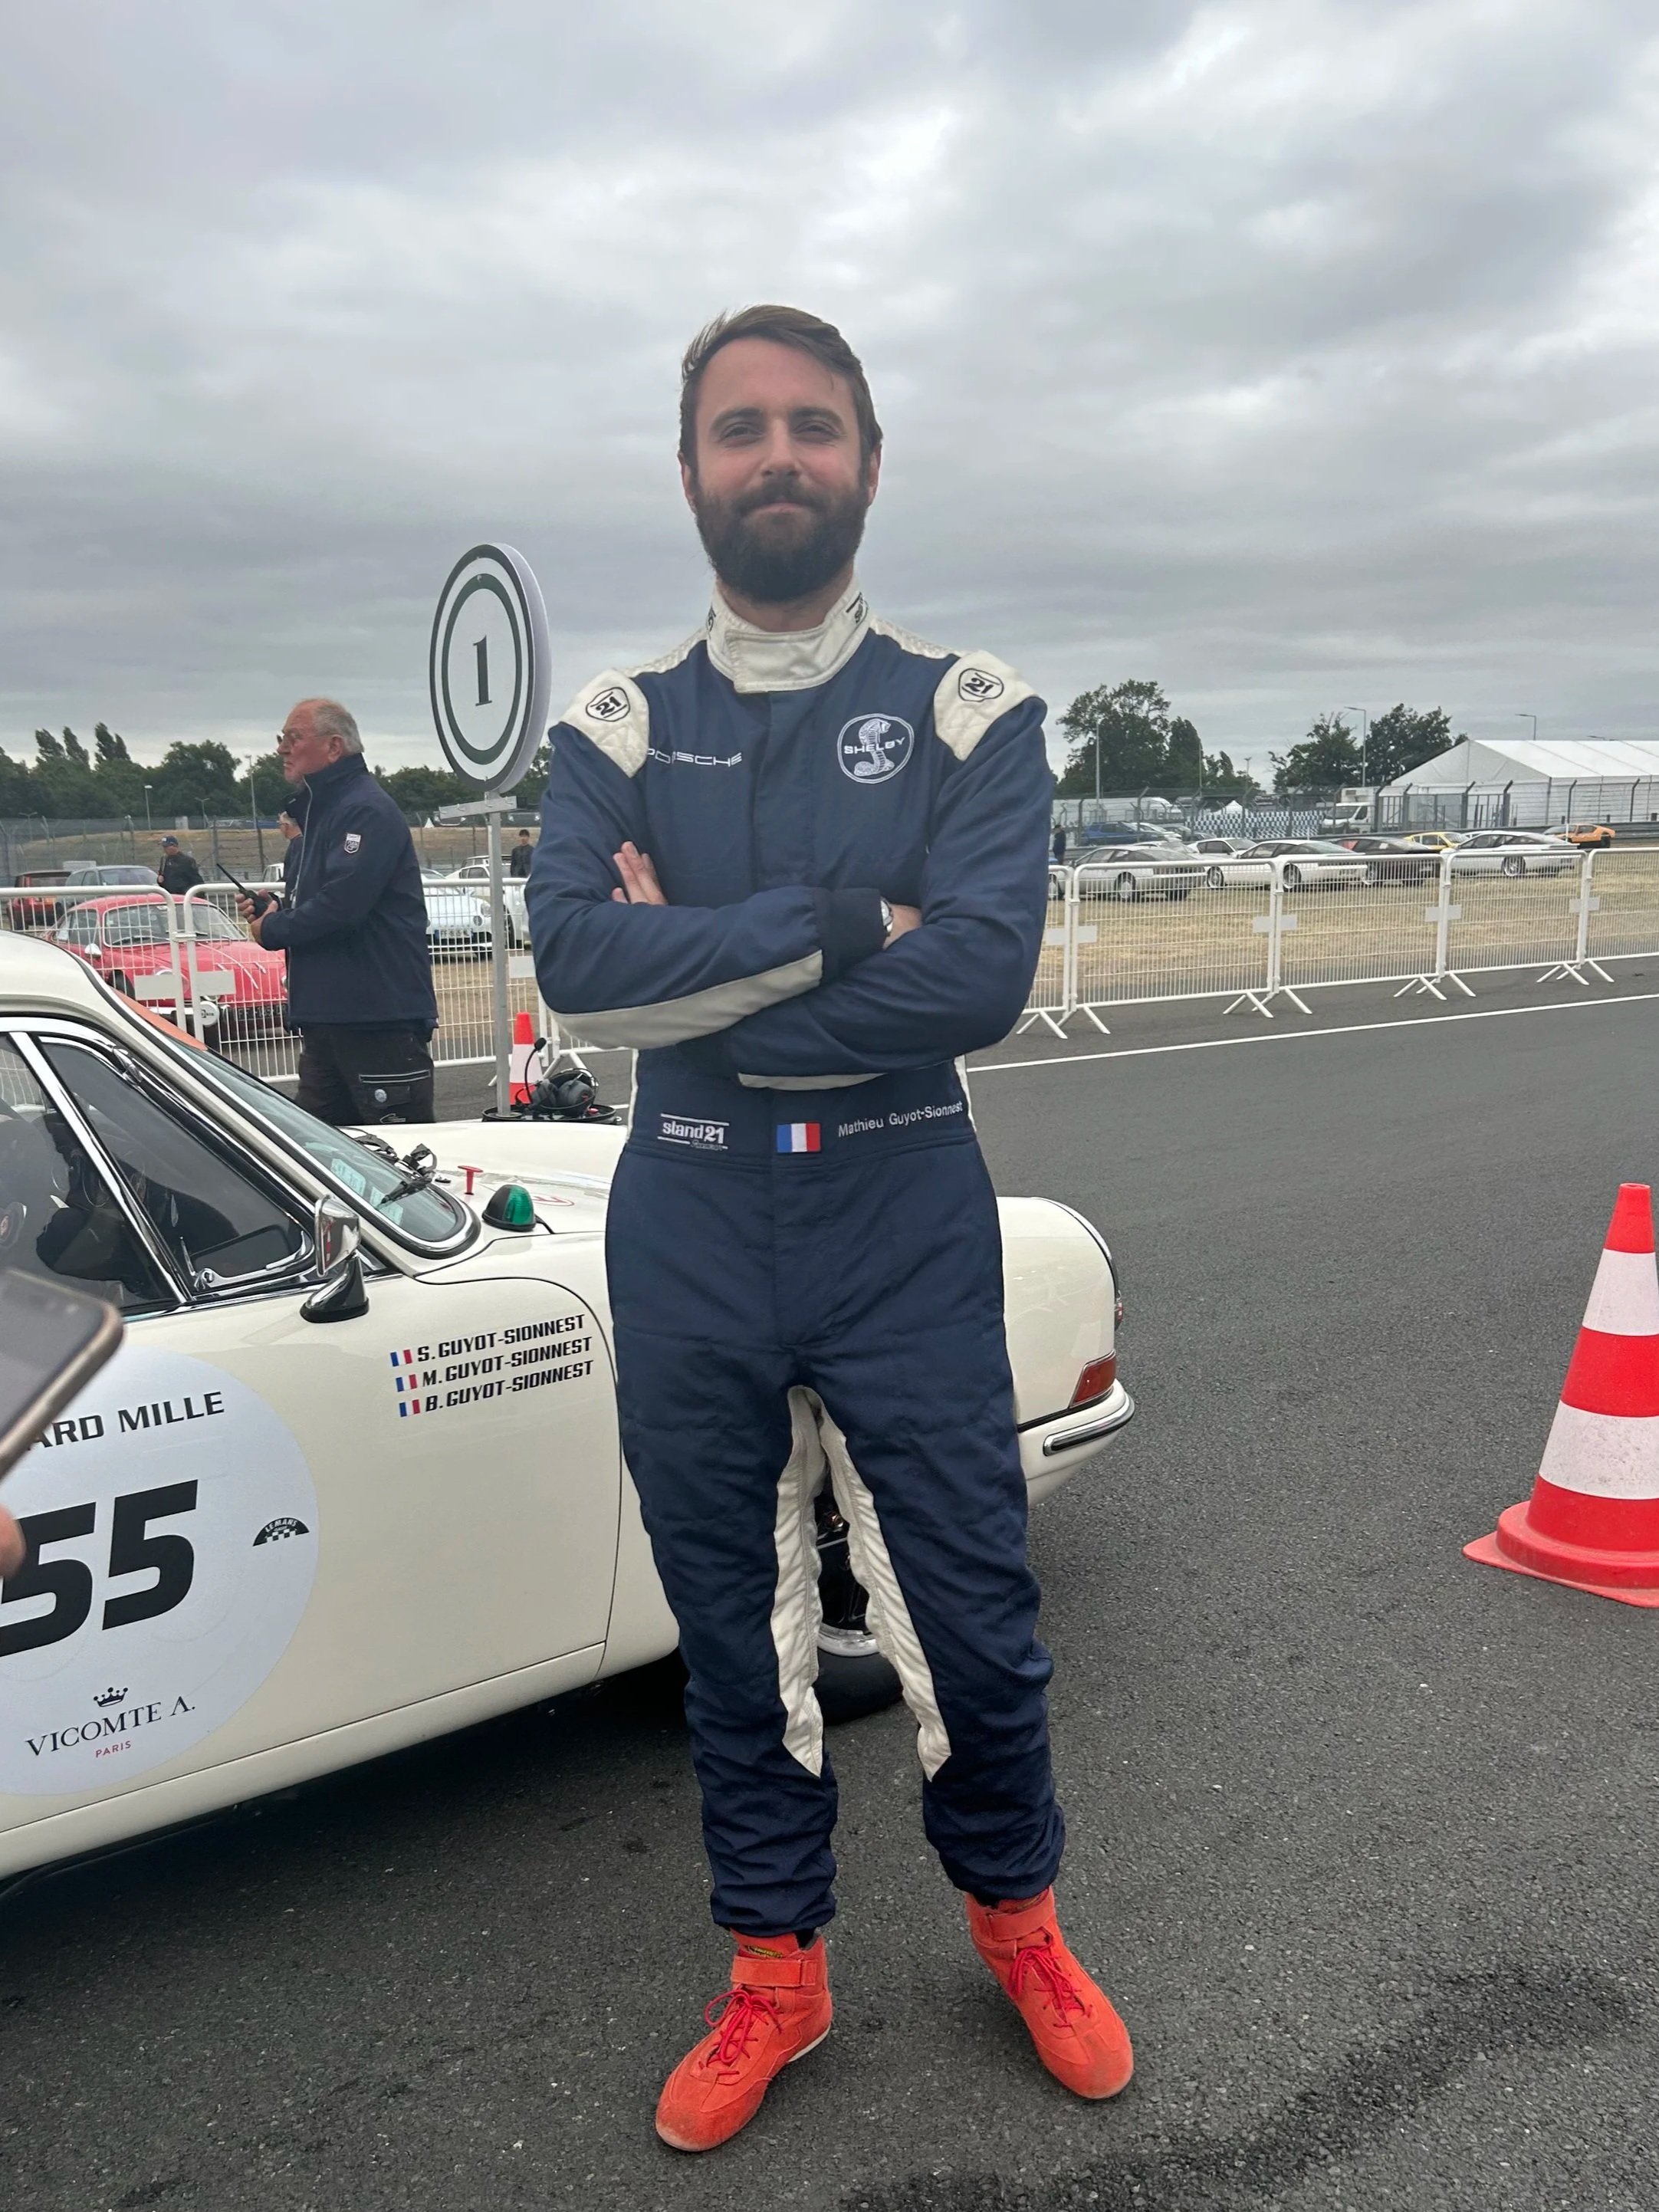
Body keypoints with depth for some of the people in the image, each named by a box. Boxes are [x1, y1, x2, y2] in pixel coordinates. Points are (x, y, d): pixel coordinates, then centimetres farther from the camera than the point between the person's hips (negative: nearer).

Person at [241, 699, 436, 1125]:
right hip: (324, 1020, 10)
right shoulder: (315, 814, 20)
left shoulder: (368, 809, -13)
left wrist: (270, 930, -7)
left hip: (381, 1018, -10)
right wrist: (270, 912, 6)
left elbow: (341, 903, -23)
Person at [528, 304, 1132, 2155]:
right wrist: (846, 922, -18)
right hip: (687, 1229, 2)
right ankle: (776, 1976, 36)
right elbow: (576, 957, -16)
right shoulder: (616, 730, 3)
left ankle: (1016, 1918, 39)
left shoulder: (967, 714, -1)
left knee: (972, 1613, 8)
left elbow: (983, 974, -17)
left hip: (906, 1219, -1)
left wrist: (693, 970, -15)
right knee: (731, 1619, 14)